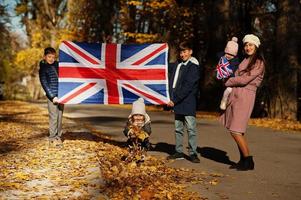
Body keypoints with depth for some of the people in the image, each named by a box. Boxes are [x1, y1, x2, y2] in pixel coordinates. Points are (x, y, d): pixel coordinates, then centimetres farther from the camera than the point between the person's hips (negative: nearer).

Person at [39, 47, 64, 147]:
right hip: (52, 96, -5)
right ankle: (52, 138, 1)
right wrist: (52, 97, -14)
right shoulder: (43, 69, -2)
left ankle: (58, 136, 13)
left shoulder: (57, 65, 12)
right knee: (53, 117, -6)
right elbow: (45, 84, -7)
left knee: (60, 116, 7)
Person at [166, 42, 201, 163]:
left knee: (191, 128, -6)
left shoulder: (193, 67, -7)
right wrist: (172, 98, 3)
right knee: (178, 129, 11)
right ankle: (179, 152, 19)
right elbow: (172, 82, 16)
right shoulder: (178, 65, 15)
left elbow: (187, 86, -14)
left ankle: (193, 153, -1)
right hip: (177, 103, 7)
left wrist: (175, 100, -15)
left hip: (188, 103, -7)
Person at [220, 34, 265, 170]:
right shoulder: (245, 61, 18)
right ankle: (243, 160, 16)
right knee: (236, 130, 8)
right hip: (235, 95, 8)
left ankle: (248, 161, -1)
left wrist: (228, 82, -1)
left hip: (245, 96, -8)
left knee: (235, 131, -10)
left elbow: (244, 80, -13)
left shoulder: (259, 63, -6)